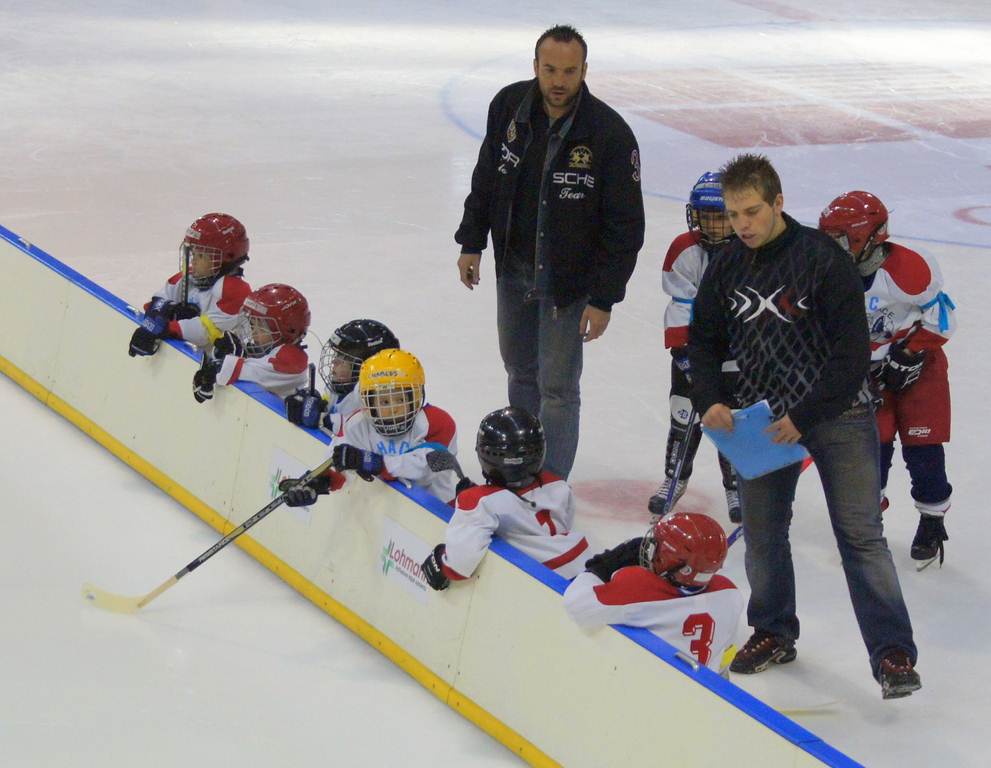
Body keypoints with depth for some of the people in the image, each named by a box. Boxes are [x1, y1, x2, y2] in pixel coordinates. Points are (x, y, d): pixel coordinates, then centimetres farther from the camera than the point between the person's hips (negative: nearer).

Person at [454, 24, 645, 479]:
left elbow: (625, 226, -17)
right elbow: (486, 178, 8)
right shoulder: (509, 107, -9)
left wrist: (603, 299, -17)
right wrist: (472, 242, 10)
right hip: (512, 266, 5)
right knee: (520, 369, 21)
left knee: (557, 386, -3)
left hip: (569, 279, -5)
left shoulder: (610, 134, -22)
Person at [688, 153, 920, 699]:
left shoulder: (822, 258, -17)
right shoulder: (727, 267, 0)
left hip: (837, 413, -5)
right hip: (765, 416, 5)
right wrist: (709, 399, -6)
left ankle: (893, 654, -7)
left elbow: (852, 351, -17)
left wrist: (805, 417, -21)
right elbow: (704, 338, 12)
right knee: (761, 530, 8)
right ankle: (774, 634, 27)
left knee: (860, 534, -8)